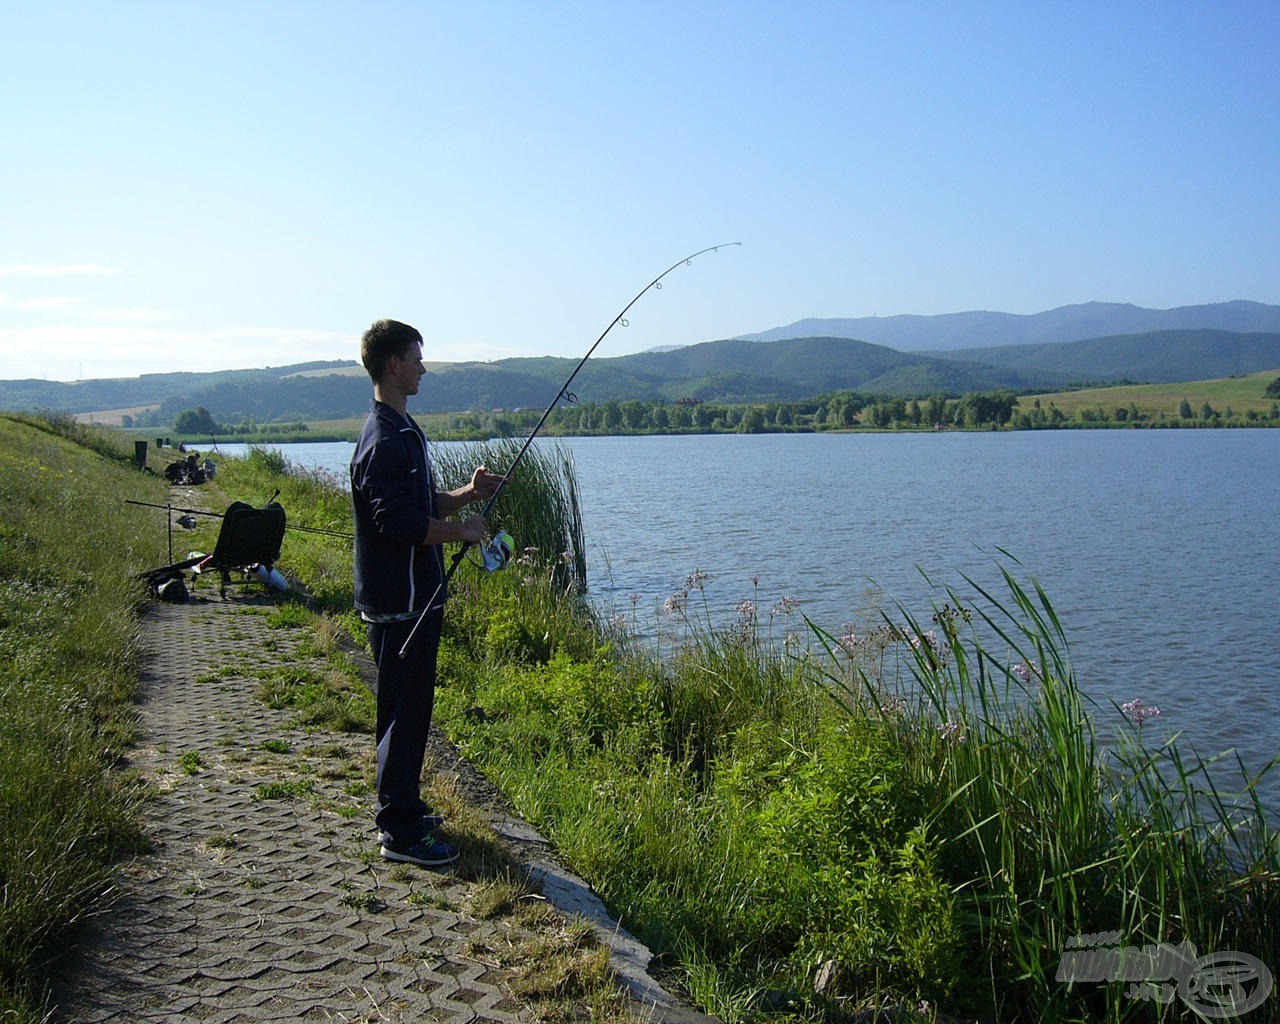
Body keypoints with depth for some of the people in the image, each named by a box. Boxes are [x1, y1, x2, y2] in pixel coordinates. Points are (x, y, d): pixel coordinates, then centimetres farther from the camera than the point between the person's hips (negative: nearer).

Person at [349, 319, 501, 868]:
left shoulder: (403, 432, 15)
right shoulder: (385, 441, -19)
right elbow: (399, 522, -27)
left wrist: (467, 493, 5)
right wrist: (463, 530, -15)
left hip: (415, 596, 10)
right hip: (400, 601, -10)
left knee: (408, 708, 18)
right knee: (406, 711, -3)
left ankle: (404, 811, 30)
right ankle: (399, 832, 7)